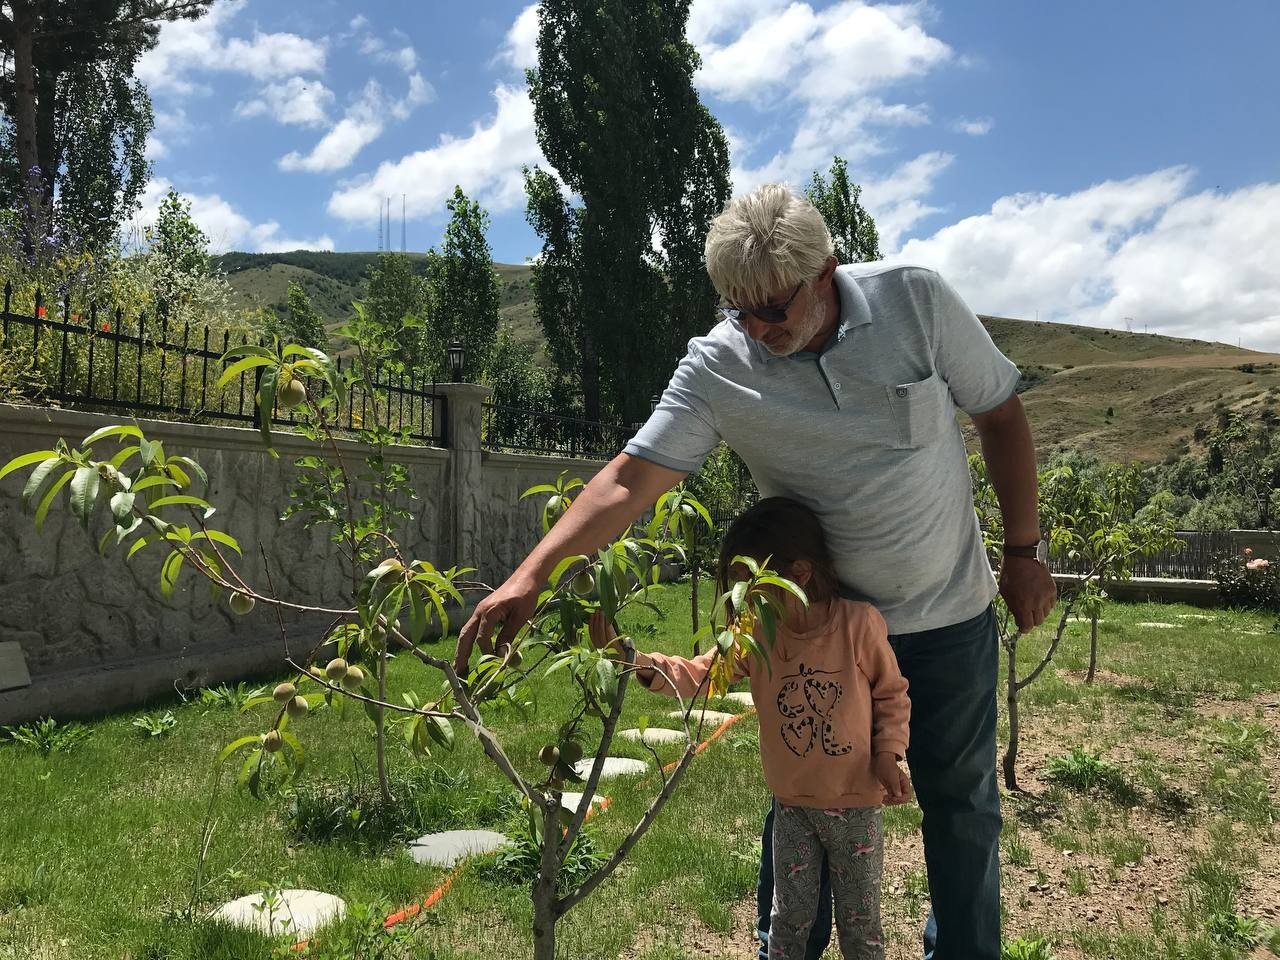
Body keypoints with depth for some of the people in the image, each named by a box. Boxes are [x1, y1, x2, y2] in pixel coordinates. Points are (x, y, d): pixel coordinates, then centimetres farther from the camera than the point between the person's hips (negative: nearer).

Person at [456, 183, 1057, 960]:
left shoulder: (917, 299, -14)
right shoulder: (717, 365, -16)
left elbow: (1001, 414, -3)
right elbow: (631, 479, -22)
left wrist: (1024, 551, -2)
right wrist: (530, 576, -33)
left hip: (951, 613, 1)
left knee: (961, 800, 16)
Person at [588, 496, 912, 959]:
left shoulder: (858, 624, -19)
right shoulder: (754, 634, -10)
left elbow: (892, 695, -5)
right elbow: (697, 674, -9)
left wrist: (887, 755, -14)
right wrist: (634, 660, -23)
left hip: (856, 804, -2)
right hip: (792, 804, 3)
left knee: (859, 918, 16)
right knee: (790, 916, 16)